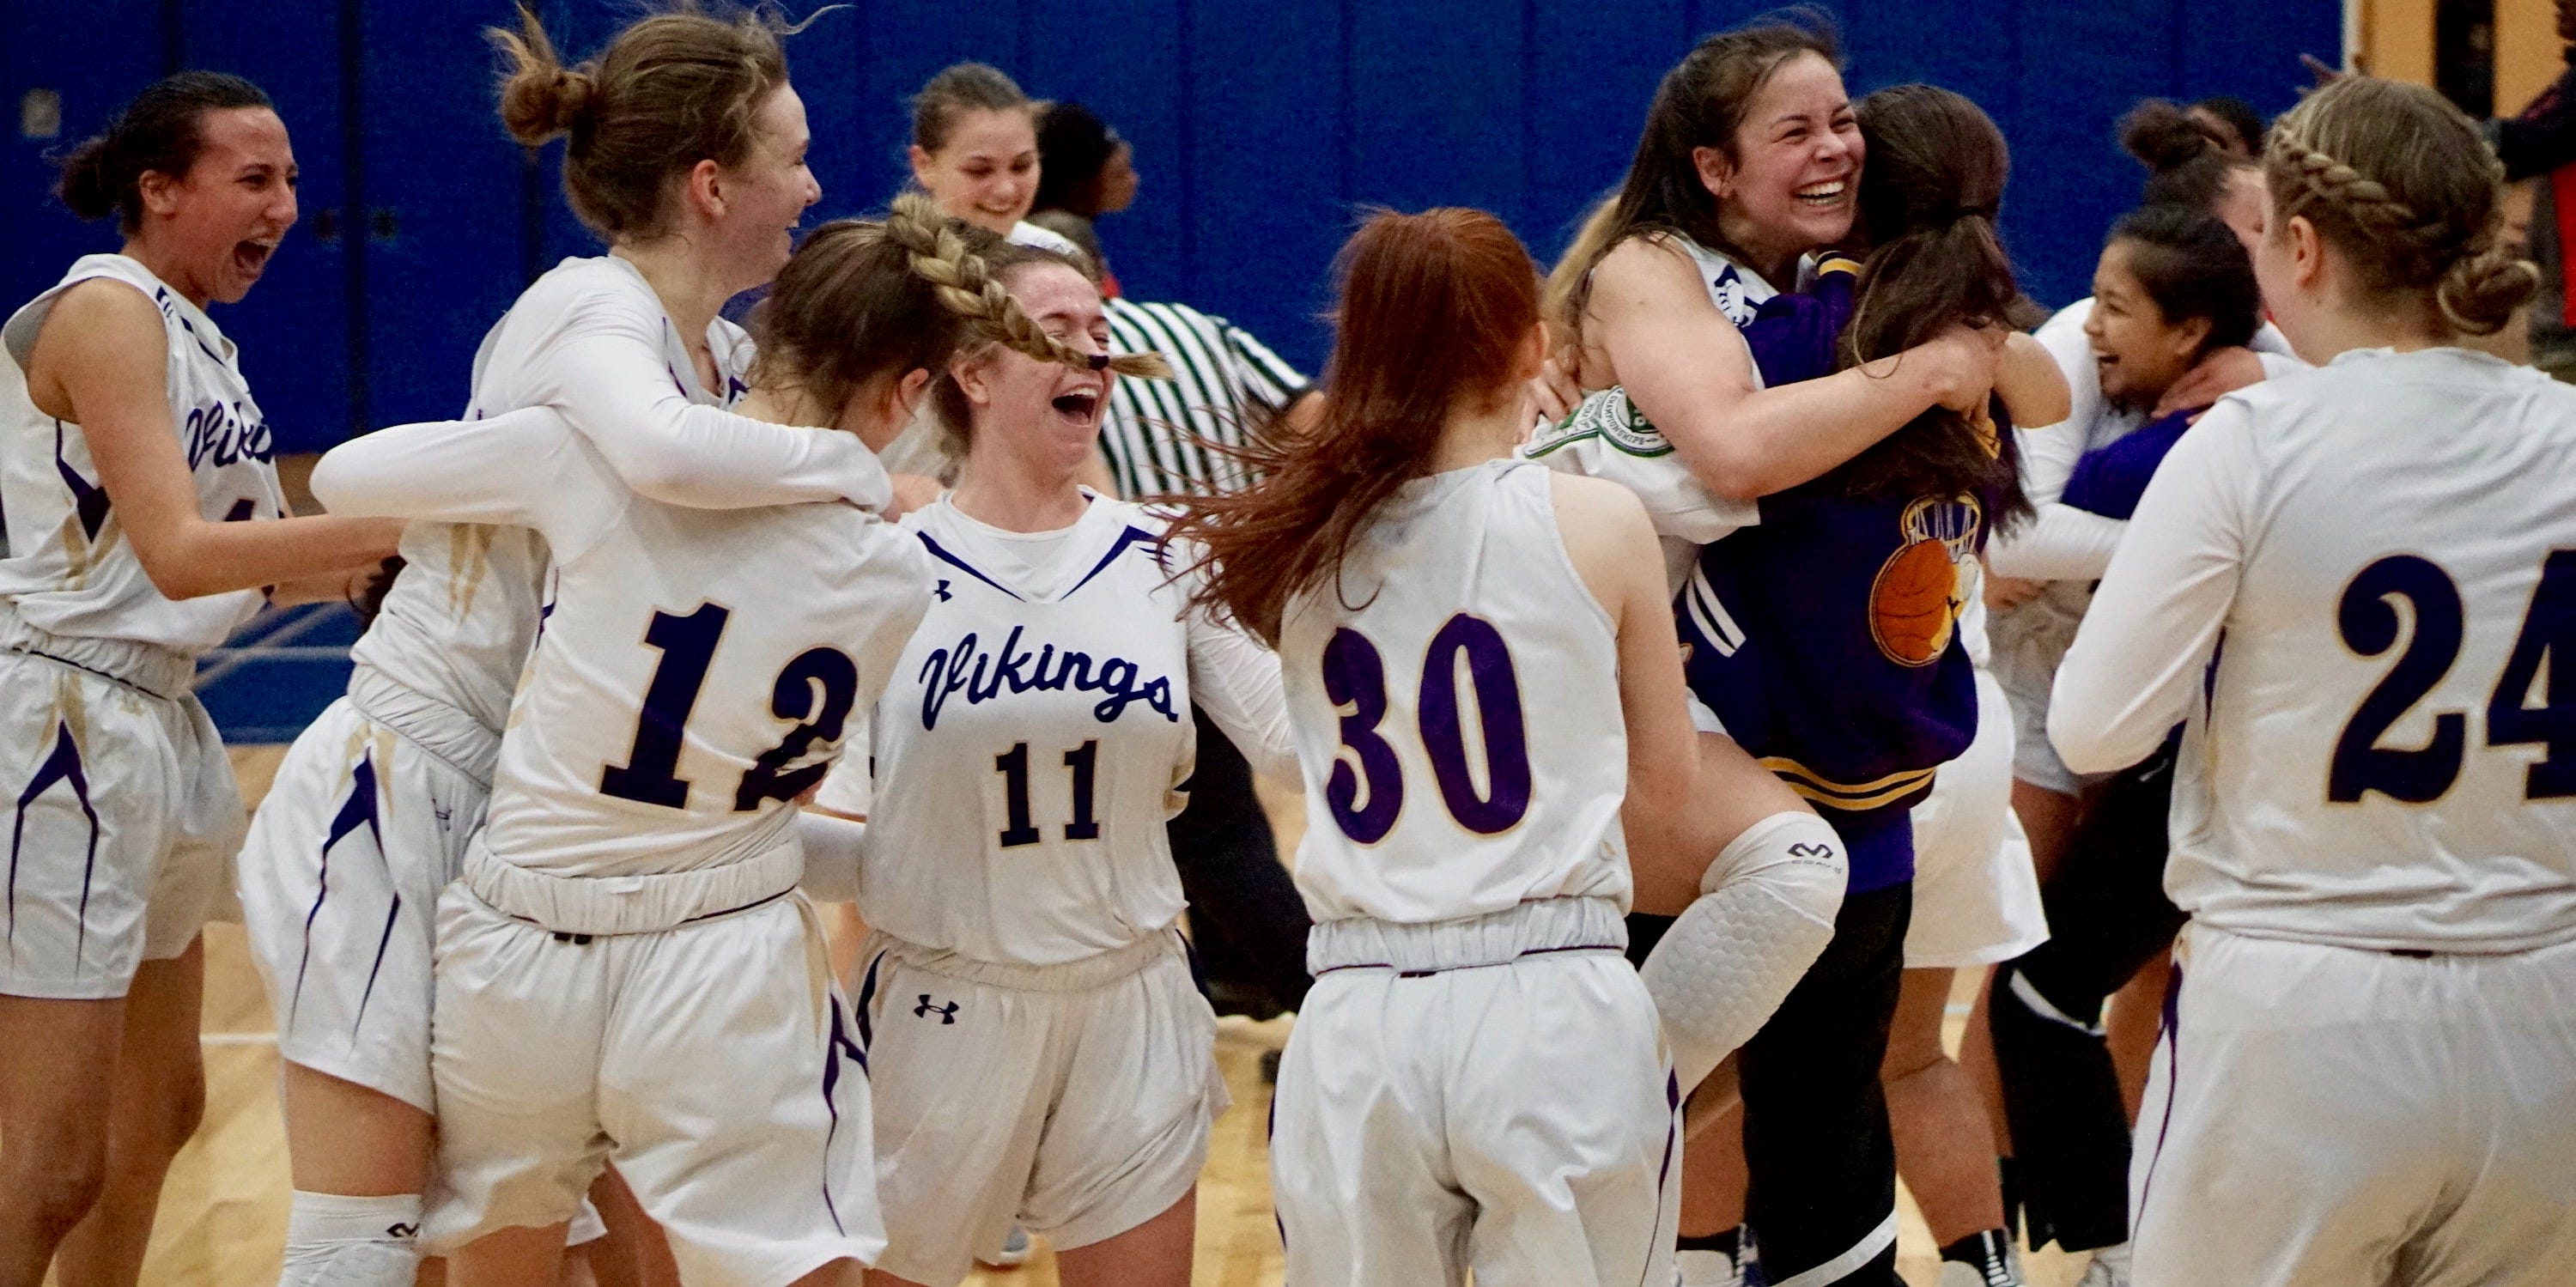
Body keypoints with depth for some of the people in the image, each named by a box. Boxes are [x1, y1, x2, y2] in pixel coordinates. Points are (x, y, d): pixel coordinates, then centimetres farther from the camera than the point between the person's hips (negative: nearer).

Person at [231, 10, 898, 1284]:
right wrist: (860, 466, -25)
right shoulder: (591, 311, -18)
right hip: (391, 803, -9)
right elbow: (666, 453, -41)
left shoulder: (729, 357, 8)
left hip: (519, 822, 9)